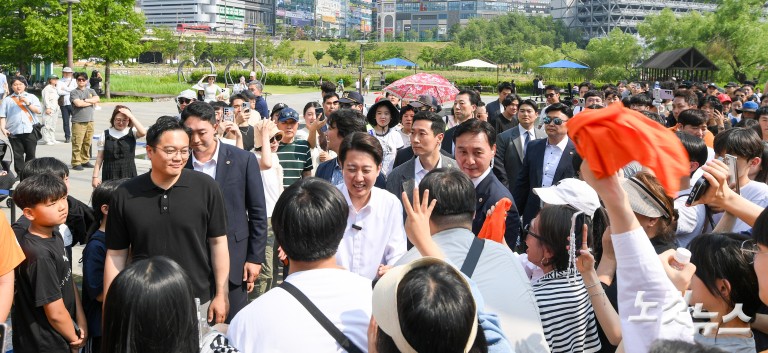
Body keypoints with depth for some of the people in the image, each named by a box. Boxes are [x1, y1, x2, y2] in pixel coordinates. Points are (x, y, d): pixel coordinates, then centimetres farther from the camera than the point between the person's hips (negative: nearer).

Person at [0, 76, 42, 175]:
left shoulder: (31, 97, 12)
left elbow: (38, 110, 0)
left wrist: (28, 103, -11)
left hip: (30, 130, 0)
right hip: (14, 132, 0)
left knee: (31, 154, 3)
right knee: (18, 155, 2)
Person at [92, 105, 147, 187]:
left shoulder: (132, 133, 1)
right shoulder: (105, 135, 2)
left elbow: (143, 132, -23)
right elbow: (99, 158, 3)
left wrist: (131, 116, -17)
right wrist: (95, 176, -1)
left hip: (128, 175, 0)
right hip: (109, 176, 0)